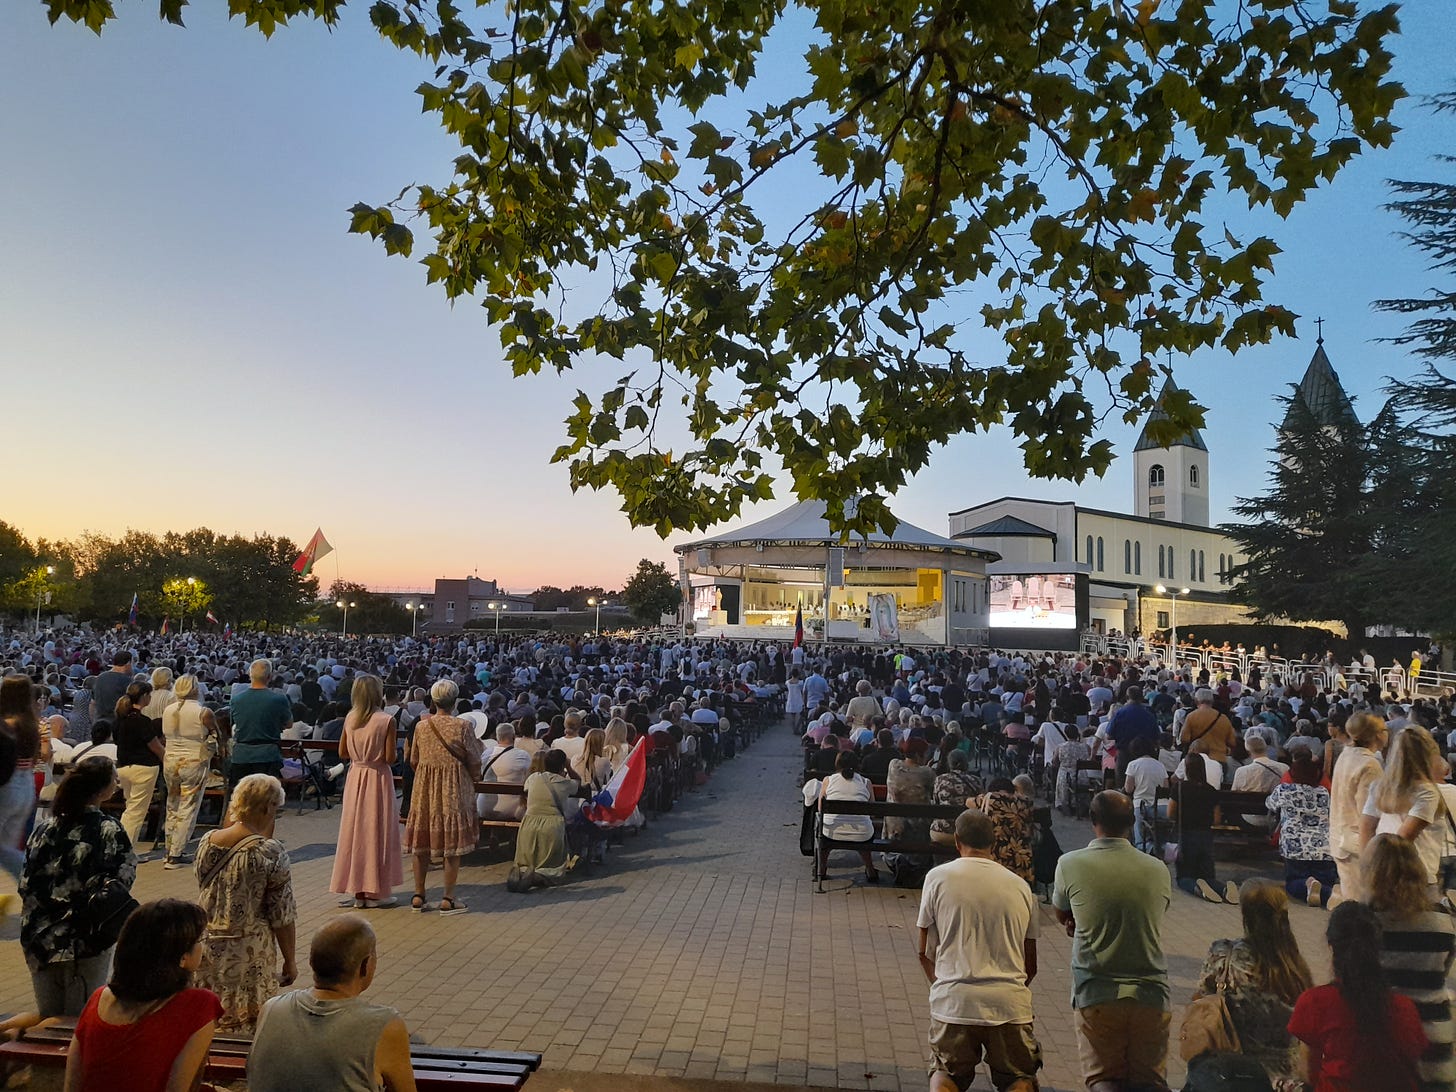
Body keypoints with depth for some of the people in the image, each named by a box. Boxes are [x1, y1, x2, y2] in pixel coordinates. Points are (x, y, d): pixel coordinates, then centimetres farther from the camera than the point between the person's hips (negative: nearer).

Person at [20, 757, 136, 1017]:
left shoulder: (42, 830, 0)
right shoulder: (109, 831, -15)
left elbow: (26, 887, 3)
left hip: (39, 939, 5)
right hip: (86, 942, -5)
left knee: (47, 1021, 18)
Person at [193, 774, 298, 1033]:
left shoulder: (207, 841, -3)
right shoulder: (271, 852, -18)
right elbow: (282, 917, -13)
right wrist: (290, 963, 0)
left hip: (205, 946, 5)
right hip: (248, 954, -5)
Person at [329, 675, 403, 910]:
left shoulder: (350, 719, -1)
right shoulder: (386, 721, -15)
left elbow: (342, 754, 4)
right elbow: (390, 758, -15)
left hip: (355, 777, 5)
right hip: (378, 779, -5)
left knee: (356, 829, 12)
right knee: (377, 831, 5)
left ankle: (358, 891, 18)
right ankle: (375, 892, 10)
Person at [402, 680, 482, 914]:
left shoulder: (421, 726, -1)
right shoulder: (462, 727, -12)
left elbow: (413, 761, 8)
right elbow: (474, 764, -9)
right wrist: (473, 779, 12)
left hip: (424, 789, 4)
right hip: (454, 789, -4)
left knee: (422, 842, 13)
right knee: (452, 844, 4)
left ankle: (418, 896, 21)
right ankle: (448, 899, 8)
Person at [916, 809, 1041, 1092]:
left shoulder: (938, 877, 2)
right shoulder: (1020, 886, 10)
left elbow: (923, 950, 8)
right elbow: (1031, 965, 15)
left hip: (953, 1001, -1)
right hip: (1010, 1001, 1)